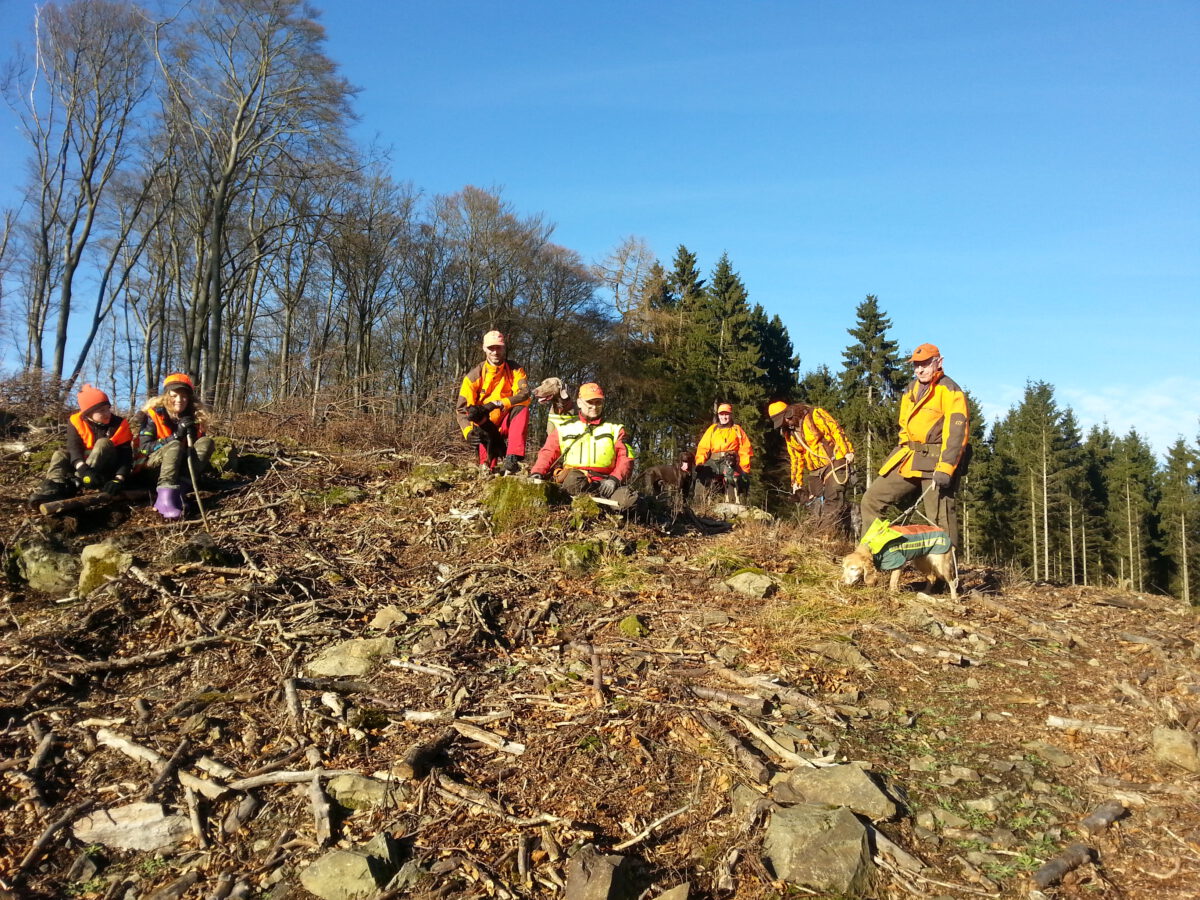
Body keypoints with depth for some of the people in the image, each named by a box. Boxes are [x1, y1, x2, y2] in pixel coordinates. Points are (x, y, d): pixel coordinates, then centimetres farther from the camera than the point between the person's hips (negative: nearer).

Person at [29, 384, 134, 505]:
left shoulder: (119, 425, -14)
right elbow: (73, 448, -24)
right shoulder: (77, 423, -9)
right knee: (60, 454, -18)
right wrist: (84, 469, -45)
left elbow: (126, 455, -19)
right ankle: (54, 487, -44)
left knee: (103, 443, -28)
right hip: (84, 462, 3)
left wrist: (118, 479, -37)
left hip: (110, 468, -3)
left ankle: (75, 483, -39)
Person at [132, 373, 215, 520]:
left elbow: (200, 449, 3)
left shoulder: (195, 416, 1)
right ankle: (165, 495, -50)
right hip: (151, 465, -4)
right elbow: (144, 448, -16)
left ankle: (178, 490, -35)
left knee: (206, 442, -19)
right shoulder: (153, 415, -10)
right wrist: (175, 436, -26)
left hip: (179, 466, 4)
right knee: (175, 445, -32)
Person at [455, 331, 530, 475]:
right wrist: (468, 431, -27)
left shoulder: (515, 370, -2)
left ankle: (512, 459, -36)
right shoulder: (475, 375, -5)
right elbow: (461, 408, -9)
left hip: (505, 425, 0)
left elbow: (525, 394, -20)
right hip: (485, 425, 0)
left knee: (522, 409, -29)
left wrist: (498, 404, -34)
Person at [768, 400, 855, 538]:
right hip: (815, 471, 8)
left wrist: (847, 451, -21)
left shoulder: (815, 415, -7)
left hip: (834, 463, -8)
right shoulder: (789, 434, 14)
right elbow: (796, 458, 20)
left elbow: (836, 430, -13)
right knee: (816, 505, 4)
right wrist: (796, 481, 18)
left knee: (833, 500, -17)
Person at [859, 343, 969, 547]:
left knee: (940, 519, -10)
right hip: (909, 459, 8)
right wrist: (904, 453, 15)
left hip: (936, 461, -7)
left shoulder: (949, 390, -7)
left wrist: (944, 469, -25)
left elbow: (956, 431, -17)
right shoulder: (911, 390, 17)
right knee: (872, 499, 4)